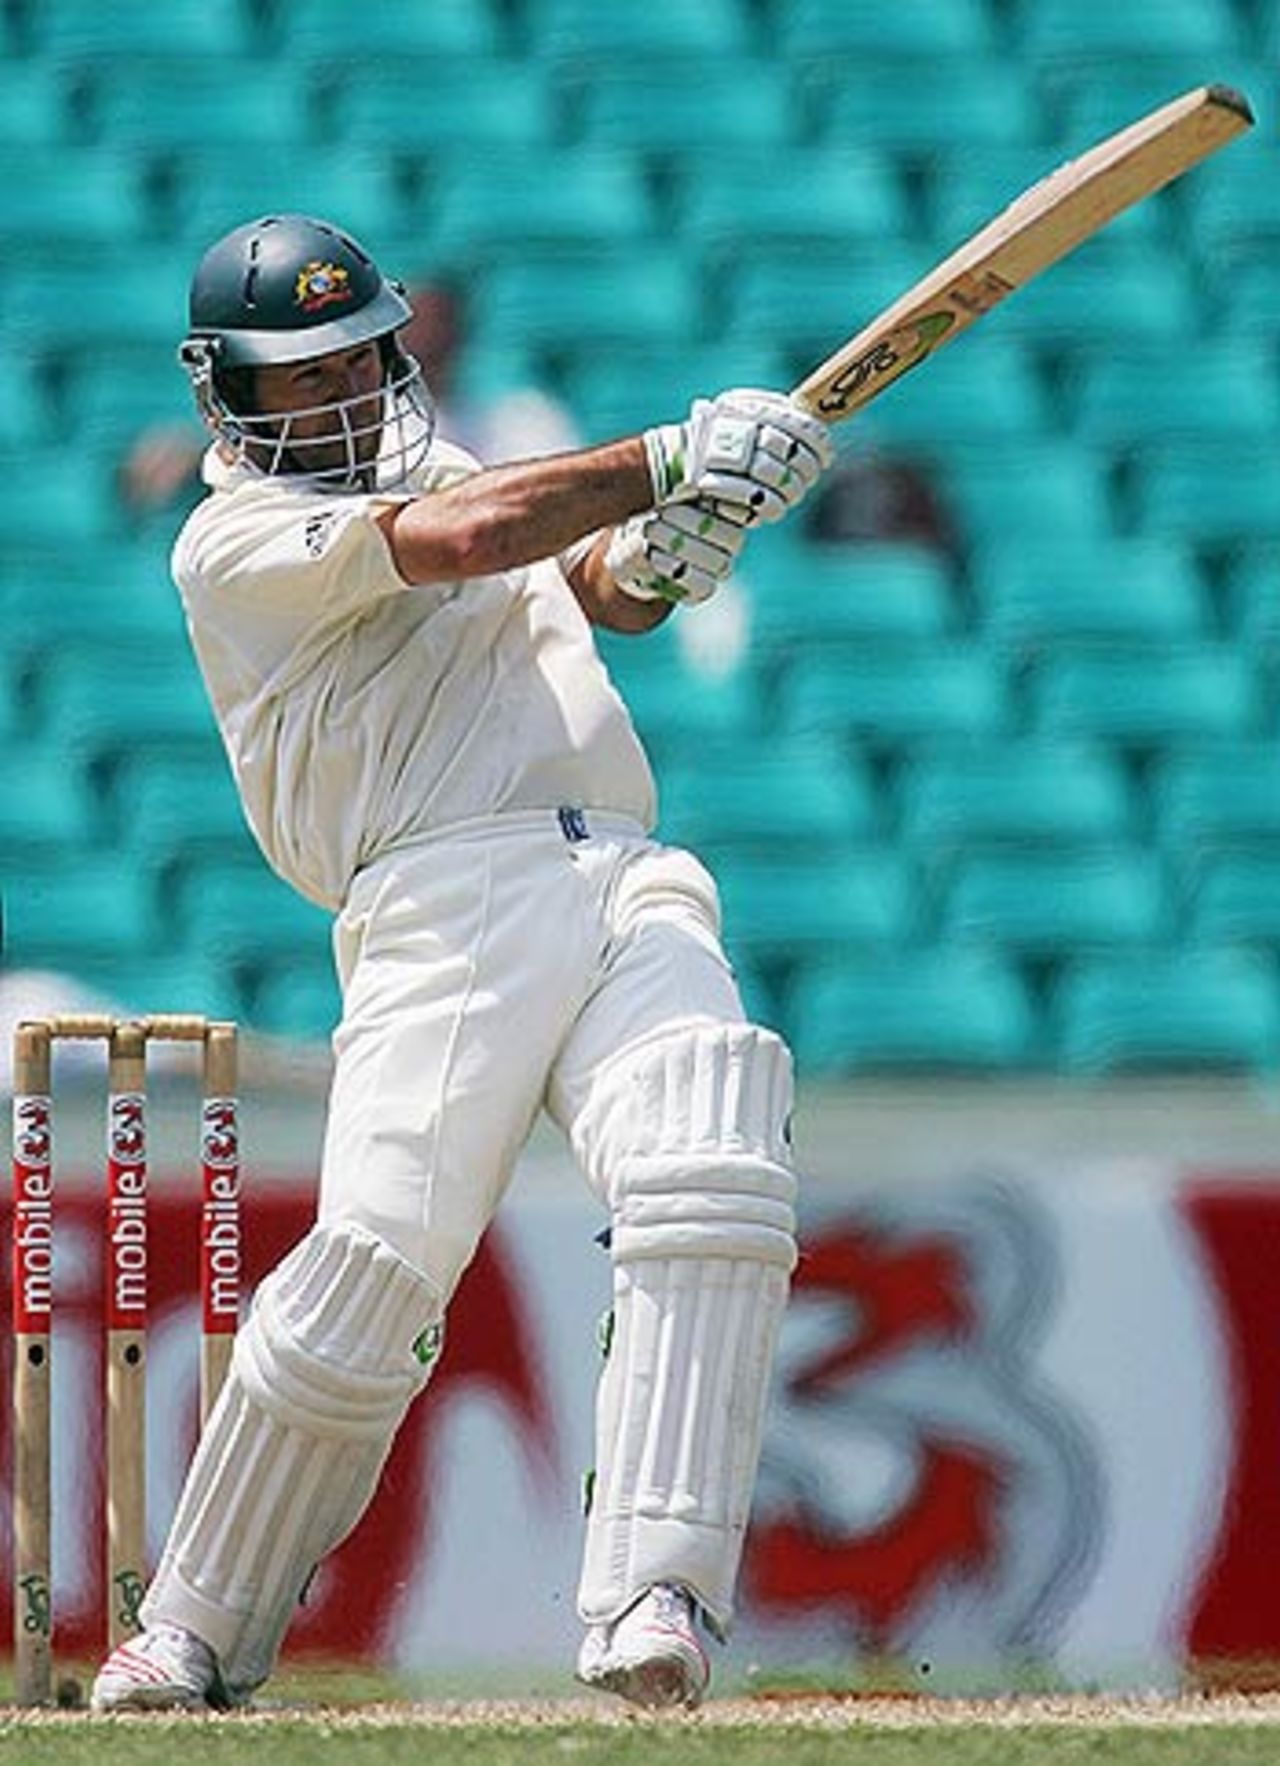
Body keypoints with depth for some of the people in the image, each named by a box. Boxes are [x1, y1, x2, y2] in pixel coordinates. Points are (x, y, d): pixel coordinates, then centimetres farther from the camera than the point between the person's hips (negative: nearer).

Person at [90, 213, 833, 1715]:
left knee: (715, 1194, -20)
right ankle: (195, 1633, -1)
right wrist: (673, 455, -5)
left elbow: (599, 581, 15)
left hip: (632, 891, 5)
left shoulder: (444, 471, 31)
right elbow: (461, 539, -7)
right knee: (372, 1267, -19)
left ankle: (650, 1606, -26)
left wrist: (657, 552, -8)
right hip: (443, 903, -5)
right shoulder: (235, 541, 8)